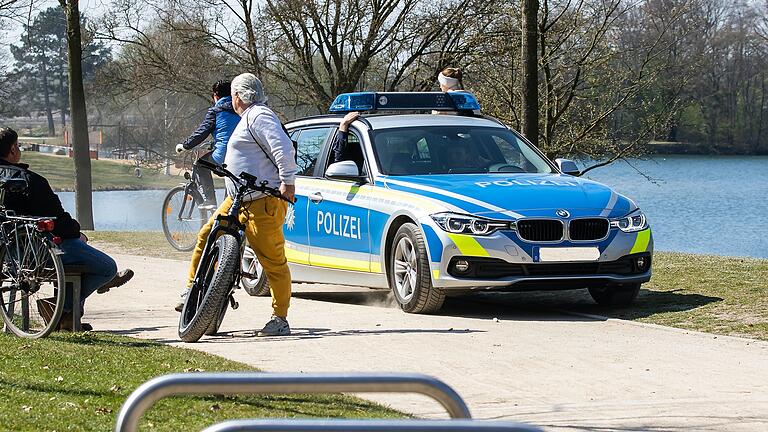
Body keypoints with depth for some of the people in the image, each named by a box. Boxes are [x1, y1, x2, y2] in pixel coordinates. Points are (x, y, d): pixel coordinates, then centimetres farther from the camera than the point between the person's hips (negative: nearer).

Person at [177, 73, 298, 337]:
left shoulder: (259, 117, -11)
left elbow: (284, 148, -22)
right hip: (240, 200, 11)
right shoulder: (250, 118, 23)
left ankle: (280, 320, -5)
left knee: (273, 261, -7)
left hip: (264, 203, -11)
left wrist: (287, 182, -24)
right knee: (206, 237, 10)